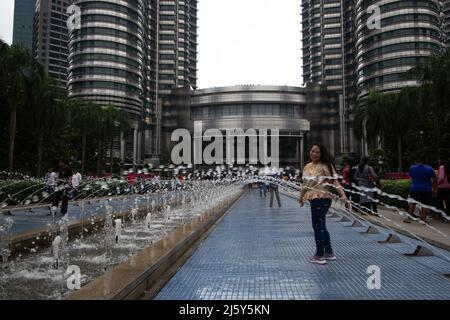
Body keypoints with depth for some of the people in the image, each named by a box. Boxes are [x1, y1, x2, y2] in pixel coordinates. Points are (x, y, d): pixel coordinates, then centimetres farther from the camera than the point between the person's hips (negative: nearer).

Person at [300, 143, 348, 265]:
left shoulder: (326, 166, -8)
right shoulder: (307, 167, 13)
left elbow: (334, 181, -14)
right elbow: (305, 184, 23)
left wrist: (343, 194, -24)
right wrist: (301, 197, 29)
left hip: (321, 199, -8)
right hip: (313, 199, 8)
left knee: (318, 226, -2)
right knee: (321, 226, 17)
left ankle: (319, 256, 10)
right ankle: (329, 252, 31)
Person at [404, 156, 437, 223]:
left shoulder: (412, 168, -1)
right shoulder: (430, 169, -3)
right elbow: (435, 180, -1)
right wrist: (435, 189, 8)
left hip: (415, 188, 1)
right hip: (426, 189, -1)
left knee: (412, 203, 10)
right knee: (425, 204, 4)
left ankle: (409, 218, 8)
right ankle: (424, 219, 5)